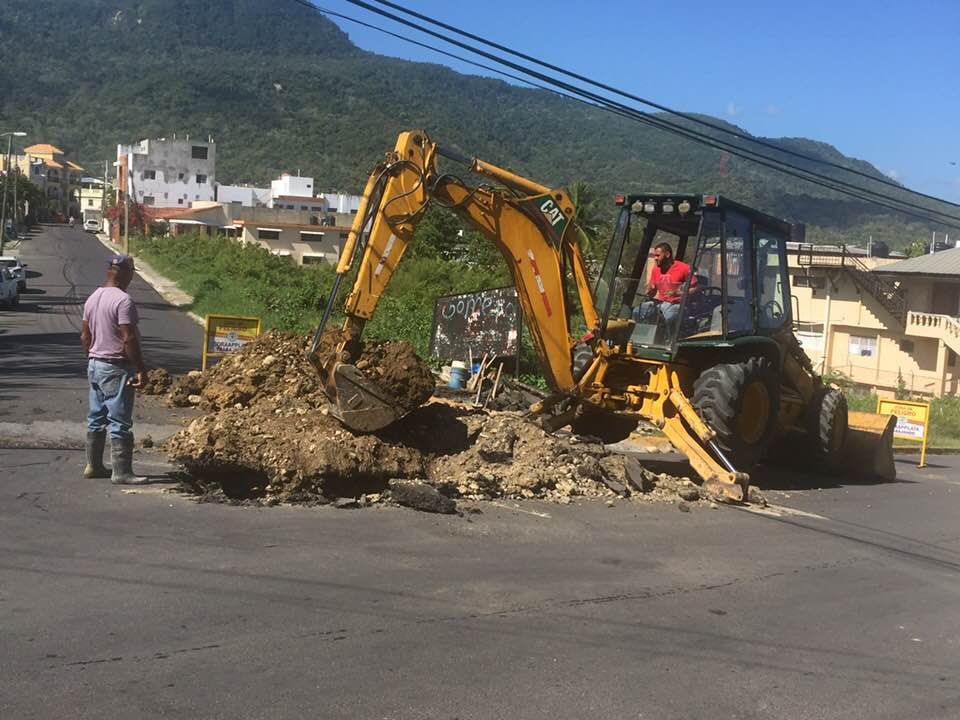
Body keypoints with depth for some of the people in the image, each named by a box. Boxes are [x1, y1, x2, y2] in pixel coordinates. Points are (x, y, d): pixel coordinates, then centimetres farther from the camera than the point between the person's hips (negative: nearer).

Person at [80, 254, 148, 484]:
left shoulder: (93, 298, 10)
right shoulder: (123, 300, -18)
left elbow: (85, 336, 15)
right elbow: (129, 339, -22)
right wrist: (141, 369, -18)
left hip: (94, 364, 9)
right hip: (116, 368, -9)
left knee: (96, 418, 16)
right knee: (120, 422, -5)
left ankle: (93, 466, 23)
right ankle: (121, 472, -3)